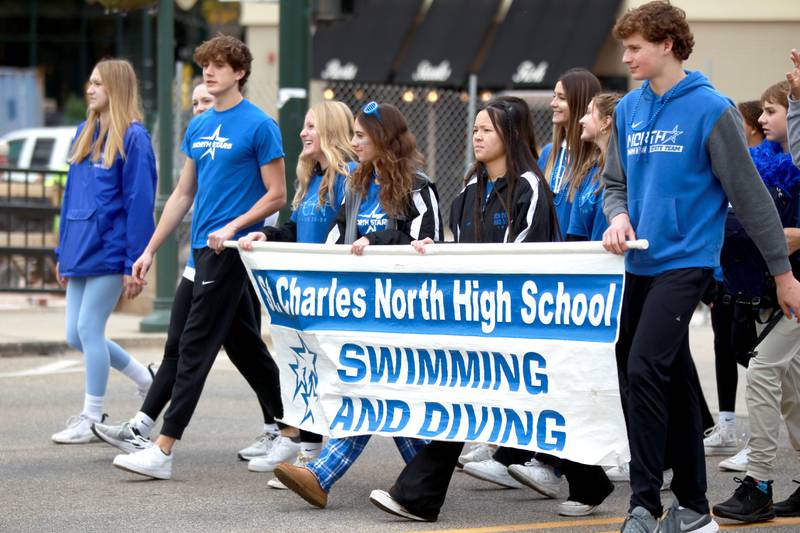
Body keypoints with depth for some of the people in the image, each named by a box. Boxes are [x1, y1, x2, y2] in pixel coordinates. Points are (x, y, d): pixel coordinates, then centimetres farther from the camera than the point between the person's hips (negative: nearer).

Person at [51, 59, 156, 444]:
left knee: (88, 329, -6)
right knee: (76, 336, 9)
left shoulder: (132, 137, -10)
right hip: (80, 251, 8)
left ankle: (92, 419, 4)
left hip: (109, 251, -8)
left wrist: (134, 264, -16)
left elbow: (139, 202, -13)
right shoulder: (86, 133, 14)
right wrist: (64, 253, 17)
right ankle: (147, 381, 26)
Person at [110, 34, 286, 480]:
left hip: (230, 249, -8)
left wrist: (232, 227, -20)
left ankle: (164, 451, -11)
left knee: (196, 348, -10)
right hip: (204, 250, 8)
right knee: (246, 345, 14)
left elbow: (276, 196, -8)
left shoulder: (259, 126, -9)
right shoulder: (197, 128, 14)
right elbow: (183, 195, 19)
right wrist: (150, 251, 16)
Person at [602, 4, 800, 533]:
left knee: (644, 370, -18)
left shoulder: (710, 110, -10)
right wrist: (619, 215, -6)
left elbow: (749, 192, -7)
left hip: (685, 261, -7)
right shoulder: (629, 109, 9)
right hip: (640, 265, 7)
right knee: (675, 382, 11)